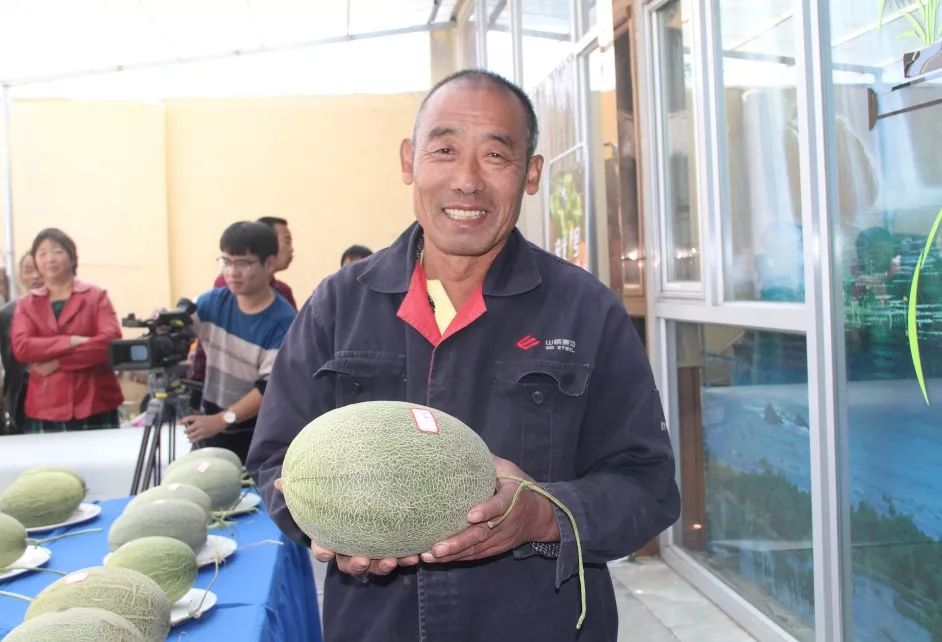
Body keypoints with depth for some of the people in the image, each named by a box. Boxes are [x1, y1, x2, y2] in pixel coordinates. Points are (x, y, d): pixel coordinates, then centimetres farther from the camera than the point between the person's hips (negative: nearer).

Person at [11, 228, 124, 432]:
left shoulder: (96, 296, 6)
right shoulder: (26, 303, 11)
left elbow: (111, 341, -9)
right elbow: (21, 347, -5)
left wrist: (58, 362, -13)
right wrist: (70, 342, -16)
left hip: (95, 406, -1)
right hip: (45, 410, 1)